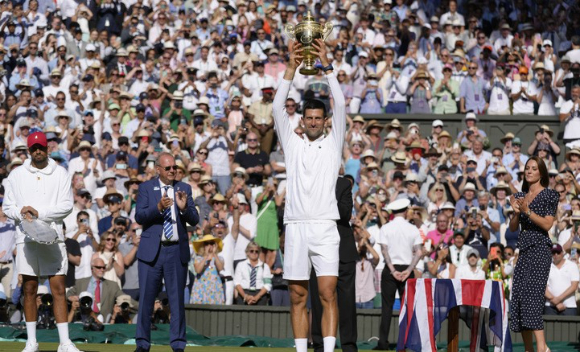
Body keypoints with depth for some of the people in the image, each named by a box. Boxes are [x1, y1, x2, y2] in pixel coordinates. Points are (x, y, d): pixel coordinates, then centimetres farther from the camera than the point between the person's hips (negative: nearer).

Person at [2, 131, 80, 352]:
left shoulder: (60, 173, 5)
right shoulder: (16, 175, 9)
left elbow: (67, 205, -2)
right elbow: (7, 206, 9)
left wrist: (39, 213, -12)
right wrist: (22, 212, -11)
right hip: (26, 238, 1)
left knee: (58, 289, -5)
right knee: (29, 290, 3)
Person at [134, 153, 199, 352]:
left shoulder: (184, 189, 8)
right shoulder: (146, 188, 5)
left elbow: (194, 220, 2)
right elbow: (139, 217, -7)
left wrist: (184, 208, -18)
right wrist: (159, 207, -23)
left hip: (177, 251, 1)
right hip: (152, 250, -1)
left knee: (177, 299, 2)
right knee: (146, 298, 1)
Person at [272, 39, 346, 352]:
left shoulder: (333, 143, 11)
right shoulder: (292, 143, 14)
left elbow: (340, 105, 1)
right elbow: (278, 107, 4)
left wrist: (326, 66, -4)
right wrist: (291, 68, -4)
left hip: (325, 226, -2)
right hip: (295, 226, 2)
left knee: (328, 293, -8)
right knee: (298, 296, 3)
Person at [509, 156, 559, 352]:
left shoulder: (549, 195, 0)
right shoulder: (520, 196, 17)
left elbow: (547, 224, -8)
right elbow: (513, 227, 15)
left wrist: (527, 211, -17)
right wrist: (516, 212, -4)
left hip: (540, 249, -7)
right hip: (524, 248, 7)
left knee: (531, 292, -21)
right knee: (519, 297, 1)